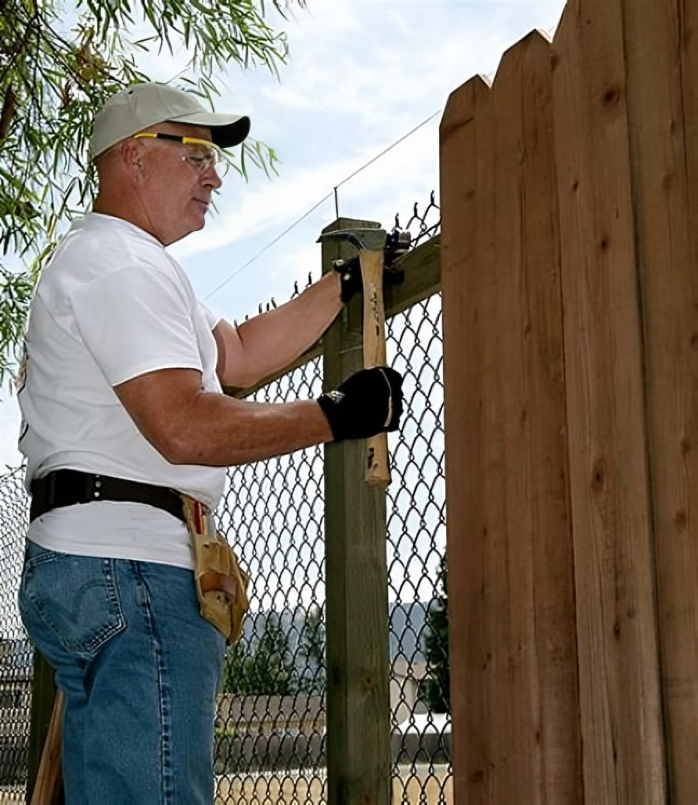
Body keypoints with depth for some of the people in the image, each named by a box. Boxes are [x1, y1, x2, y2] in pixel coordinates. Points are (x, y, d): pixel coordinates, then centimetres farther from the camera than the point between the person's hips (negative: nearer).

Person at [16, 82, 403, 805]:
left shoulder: (104, 260, 27)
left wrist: (346, 285, 20)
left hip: (91, 563, 11)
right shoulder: (120, 262, -9)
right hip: (129, 564, -11)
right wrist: (337, 415, -11)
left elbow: (239, 357, 25)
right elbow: (186, 428, -20)